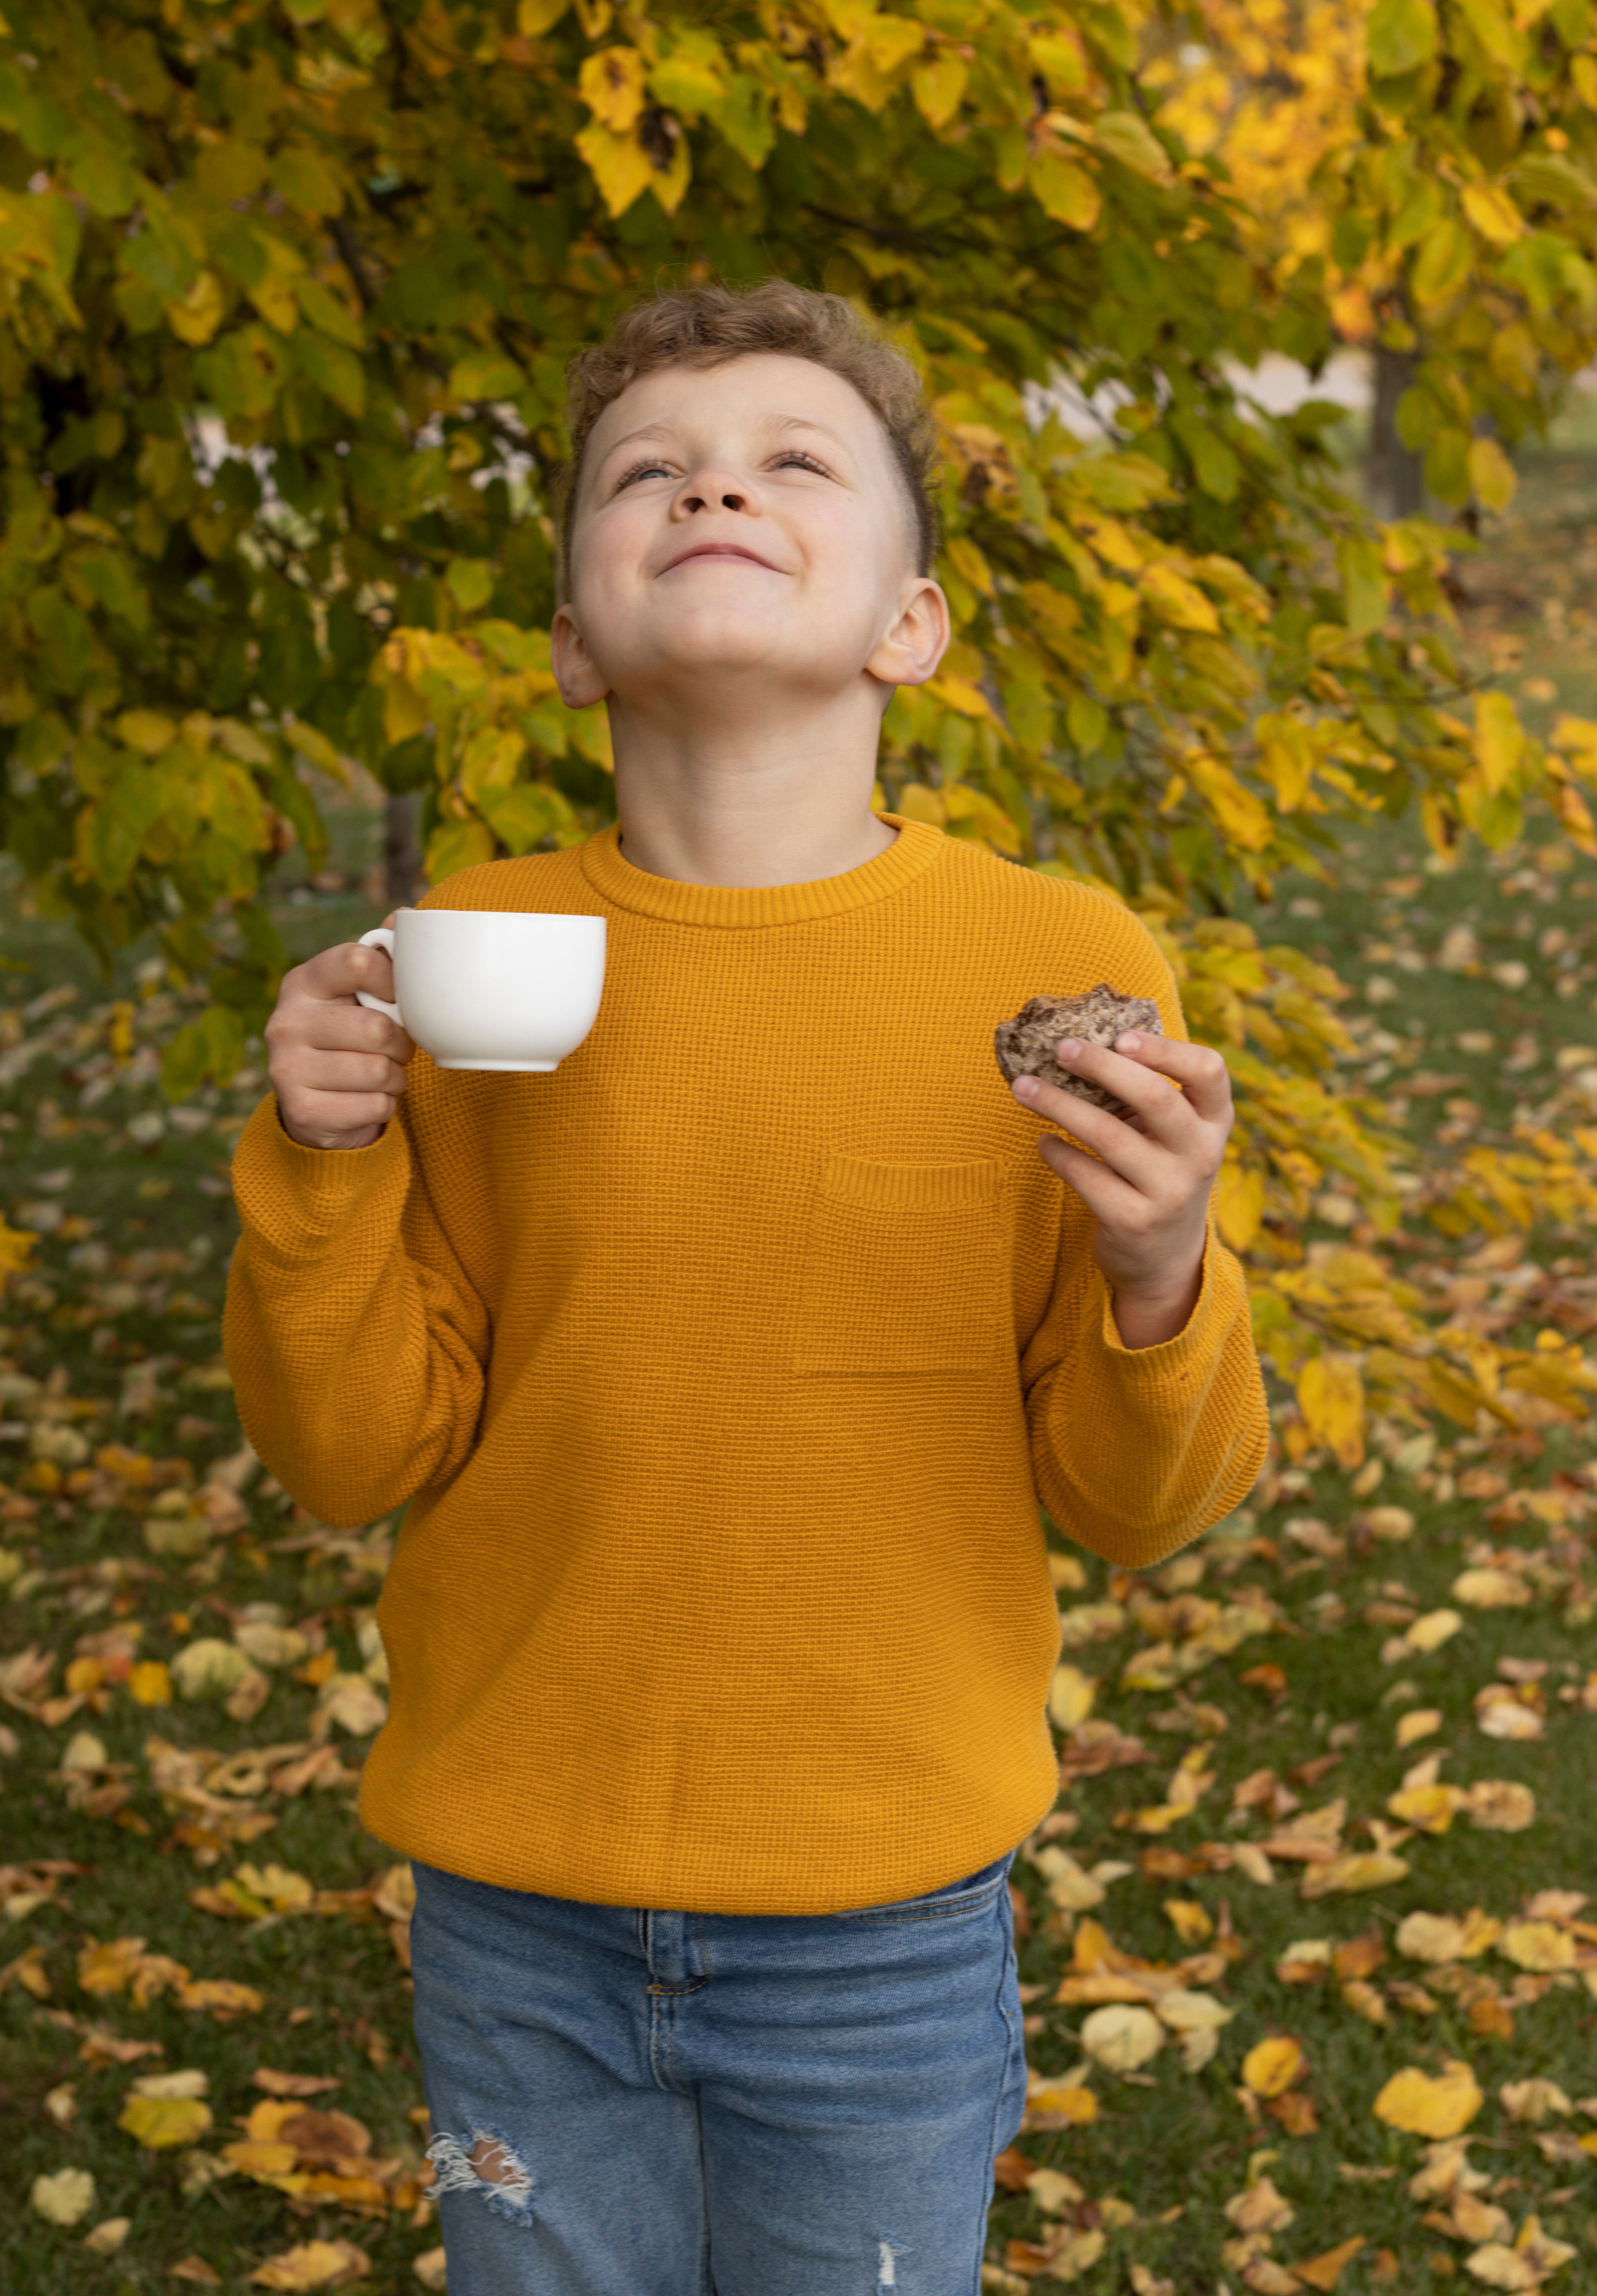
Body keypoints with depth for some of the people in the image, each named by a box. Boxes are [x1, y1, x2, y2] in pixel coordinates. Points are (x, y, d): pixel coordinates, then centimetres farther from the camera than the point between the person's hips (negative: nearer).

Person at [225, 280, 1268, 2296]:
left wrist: (1156, 1277, -23)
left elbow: (1136, 1503, -4)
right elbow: (360, 1458, -2)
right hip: (522, 1921, 1)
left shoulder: (1060, 972, -10)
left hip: (883, 1942, -1)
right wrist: (327, 1161, -17)